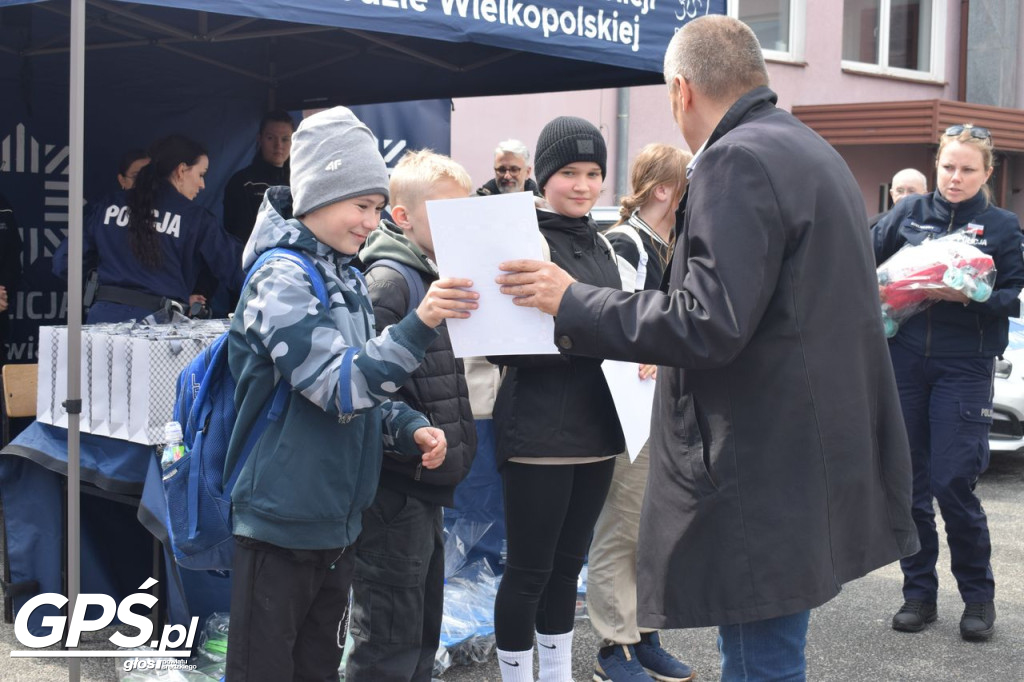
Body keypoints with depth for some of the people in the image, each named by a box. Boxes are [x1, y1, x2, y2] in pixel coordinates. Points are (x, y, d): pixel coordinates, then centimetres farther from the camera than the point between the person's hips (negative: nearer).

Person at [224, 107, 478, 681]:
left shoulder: (349, 280, 11)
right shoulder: (281, 278, -15)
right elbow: (339, 385, -26)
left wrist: (410, 428, -1)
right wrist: (418, 326, -37)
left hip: (338, 525, 8)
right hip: (281, 525, -8)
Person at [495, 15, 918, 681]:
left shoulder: (735, 162, -16)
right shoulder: (814, 151, 16)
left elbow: (709, 323, -23)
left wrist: (572, 301, -15)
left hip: (767, 485, -10)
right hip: (820, 460, 10)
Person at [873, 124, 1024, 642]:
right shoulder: (910, 212, 9)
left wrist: (968, 296, -18)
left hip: (964, 366, -3)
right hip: (904, 360, 3)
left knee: (952, 482, -8)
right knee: (906, 478, 5)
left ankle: (978, 594, 11)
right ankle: (919, 590, 19)